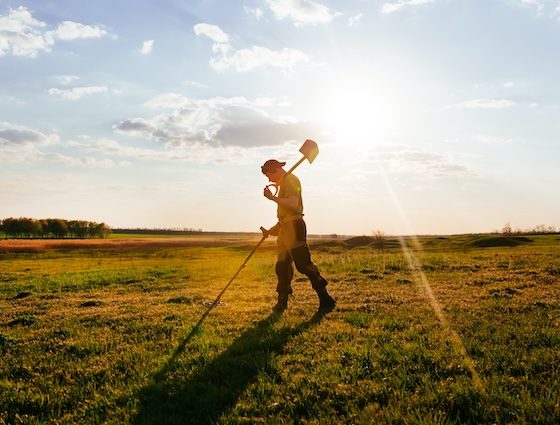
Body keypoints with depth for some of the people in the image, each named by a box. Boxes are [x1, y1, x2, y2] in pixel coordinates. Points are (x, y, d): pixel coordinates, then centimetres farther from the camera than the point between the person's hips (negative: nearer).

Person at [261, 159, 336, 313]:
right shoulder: (284, 183, 22)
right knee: (282, 266, 11)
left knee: (303, 264, -13)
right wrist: (271, 230, 21)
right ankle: (282, 303, 20)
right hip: (286, 229, 10)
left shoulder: (290, 180, -8)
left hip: (294, 227, -10)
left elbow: (293, 204, -25)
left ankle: (326, 300, -10)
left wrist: (272, 197, -21)